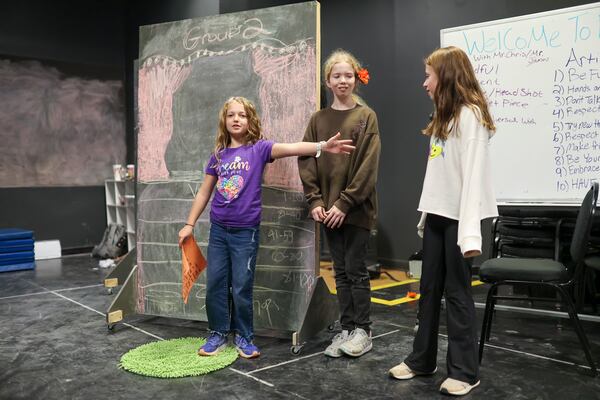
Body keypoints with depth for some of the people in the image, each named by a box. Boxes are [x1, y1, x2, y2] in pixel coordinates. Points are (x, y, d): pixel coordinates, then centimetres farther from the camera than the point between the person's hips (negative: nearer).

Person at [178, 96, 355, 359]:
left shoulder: (258, 148, -5)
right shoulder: (218, 155, 6)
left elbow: (290, 148, -22)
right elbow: (204, 192, 12)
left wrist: (321, 146, -37)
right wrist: (189, 224, 13)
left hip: (245, 231, -3)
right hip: (218, 229, 4)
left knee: (242, 287, 4)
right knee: (215, 285, 8)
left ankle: (243, 336, 22)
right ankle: (218, 334, 25)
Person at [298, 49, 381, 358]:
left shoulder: (366, 116, -3)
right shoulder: (318, 119, 8)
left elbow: (368, 165, -10)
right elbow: (306, 161, 4)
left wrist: (344, 203, -15)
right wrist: (315, 201, -7)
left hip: (357, 209, -4)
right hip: (328, 210, 4)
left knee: (355, 269, 2)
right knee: (340, 270, 11)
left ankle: (363, 331, 17)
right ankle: (346, 329, 22)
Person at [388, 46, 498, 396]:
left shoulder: (470, 115, -11)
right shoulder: (445, 116, 17)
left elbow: (473, 174, -20)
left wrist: (470, 230, -25)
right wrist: (427, 214, 11)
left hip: (458, 216, -9)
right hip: (437, 214, 9)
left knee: (457, 291, 0)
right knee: (429, 289, 14)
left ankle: (465, 372, 14)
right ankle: (422, 360, 26)